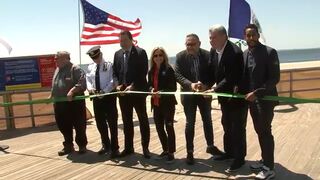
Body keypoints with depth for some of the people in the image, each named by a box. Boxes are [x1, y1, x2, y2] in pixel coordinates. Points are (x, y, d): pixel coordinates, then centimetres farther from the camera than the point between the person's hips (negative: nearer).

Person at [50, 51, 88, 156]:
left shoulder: (75, 69, -9)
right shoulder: (57, 70, 17)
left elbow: (82, 82, -20)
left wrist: (72, 91, -28)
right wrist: (51, 96, 21)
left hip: (75, 102, -7)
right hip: (60, 104, 8)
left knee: (79, 126, 1)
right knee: (64, 126, 11)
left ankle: (82, 145, 16)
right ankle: (68, 146, 24)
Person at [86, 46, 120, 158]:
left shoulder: (109, 65, -7)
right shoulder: (90, 67, 11)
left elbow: (112, 81, -14)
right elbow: (88, 80, 6)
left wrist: (104, 91, -25)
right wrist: (90, 88, -15)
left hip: (109, 96, -6)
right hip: (96, 97, 6)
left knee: (112, 123, 0)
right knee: (100, 122, 14)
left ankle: (114, 148, 9)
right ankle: (106, 145, 31)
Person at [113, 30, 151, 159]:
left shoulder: (140, 52, -6)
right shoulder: (117, 54, 11)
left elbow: (143, 72, -12)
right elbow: (115, 72, 13)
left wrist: (132, 86, -18)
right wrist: (118, 85, -4)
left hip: (138, 91, -5)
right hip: (123, 92, 5)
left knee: (143, 120, 4)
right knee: (126, 121, 11)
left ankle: (145, 147, 14)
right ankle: (128, 147, 21)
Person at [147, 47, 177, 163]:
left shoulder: (168, 69, -8)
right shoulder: (151, 71, 8)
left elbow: (173, 88, -11)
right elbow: (149, 85, 13)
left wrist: (162, 92, -25)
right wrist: (151, 89, -10)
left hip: (168, 103, -6)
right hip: (156, 104, 6)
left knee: (169, 127, 0)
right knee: (159, 127, 12)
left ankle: (171, 152, 12)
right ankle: (165, 150, 29)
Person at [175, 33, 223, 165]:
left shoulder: (207, 55, -7)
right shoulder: (180, 56, -8)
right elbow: (177, 74, -13)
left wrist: (206, 85, -23)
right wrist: (190, 84, -29)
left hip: (204, 93, 2)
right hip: (188, 94, -1)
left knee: (207, 120, 15)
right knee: (190, 123, 4)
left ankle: (210, 146, 33)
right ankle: (190, 152, 14)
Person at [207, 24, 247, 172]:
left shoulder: (235, 52, -27)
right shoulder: (213, 50, -2)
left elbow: (230, 78, -28)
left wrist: (214, 89, -29)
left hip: (237, 96, -8)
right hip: (224, 95, 8)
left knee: (238, 128, 4)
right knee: (226, 125, 20)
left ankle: (239, 158, 18)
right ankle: (229, 152, 36)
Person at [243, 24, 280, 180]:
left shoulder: (270, 52, -11)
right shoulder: (244, 54, 8)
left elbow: (275, 78, -16)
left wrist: (257, 93, -22)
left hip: (265, 98, -6)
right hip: (251, 98, 6)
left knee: (265, 131, -3)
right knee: (259, 131, 14)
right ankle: (265, 160, 28)